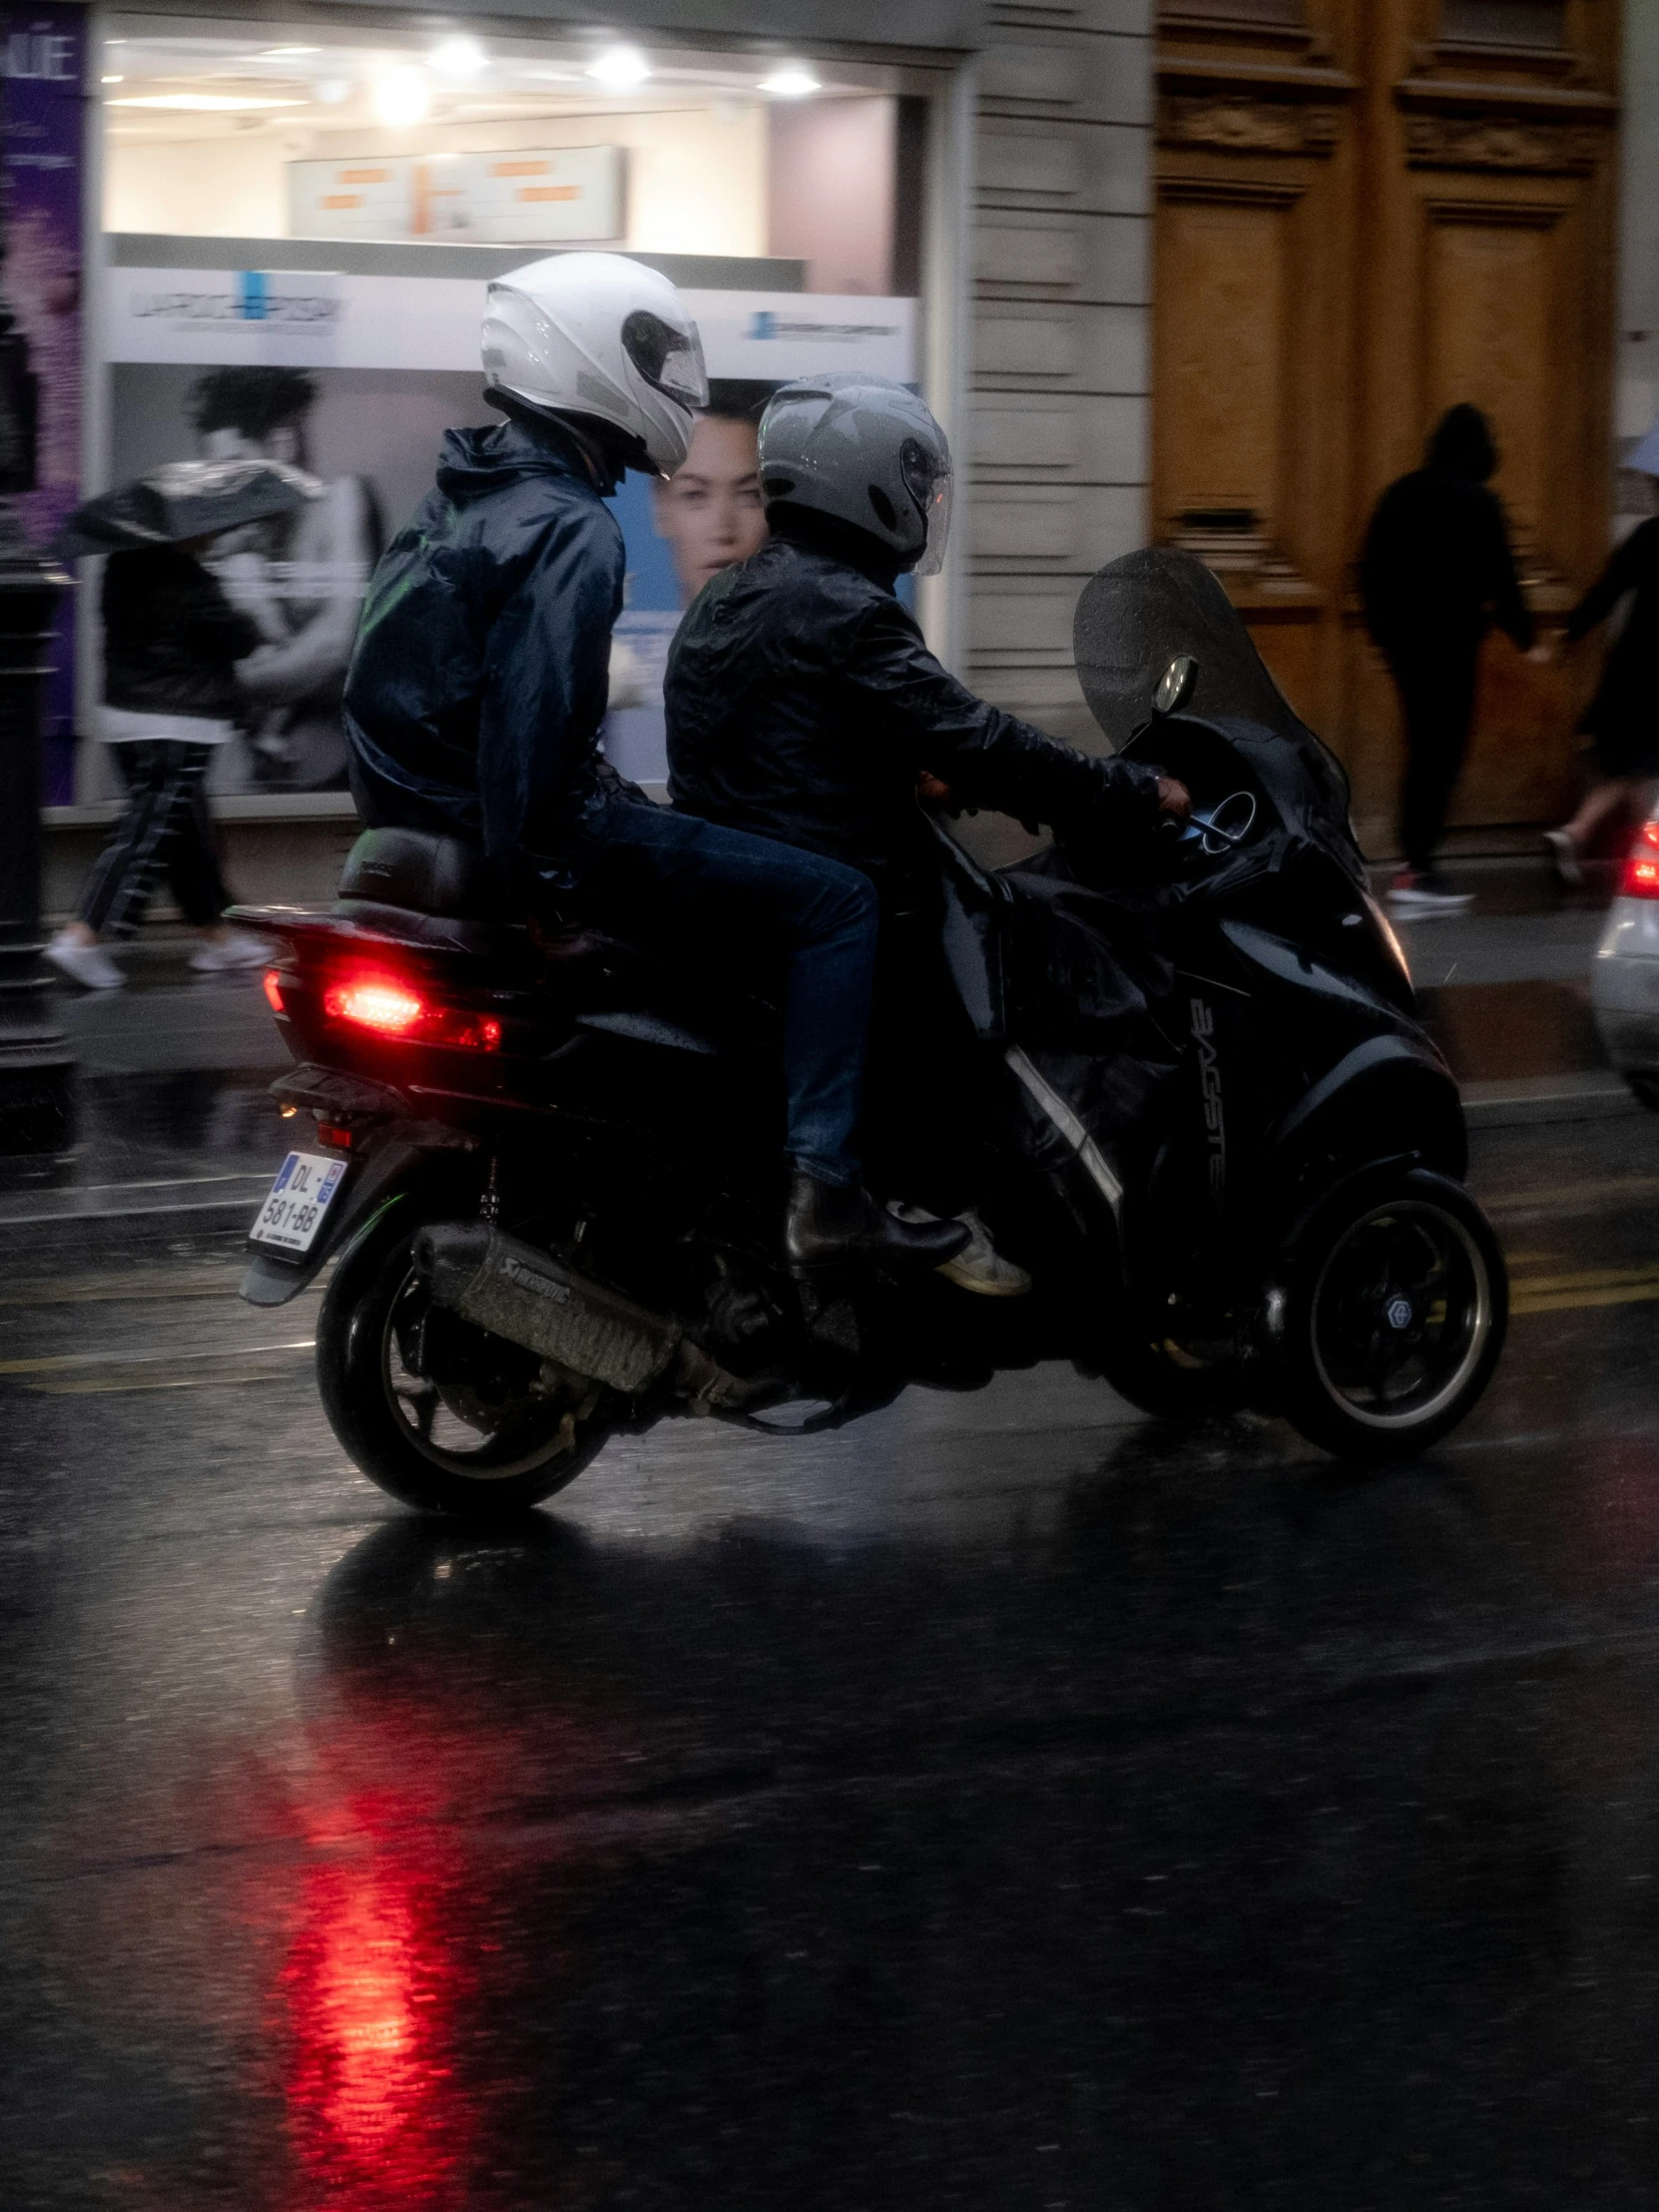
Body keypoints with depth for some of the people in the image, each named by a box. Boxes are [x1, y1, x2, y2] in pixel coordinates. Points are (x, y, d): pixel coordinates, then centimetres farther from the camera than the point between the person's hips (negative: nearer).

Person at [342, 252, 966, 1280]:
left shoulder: (468, 494, 14)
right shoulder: (570, 531, -18)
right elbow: (534, 716, -27)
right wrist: (533, 875, -22)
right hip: (531, 836, -11)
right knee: (834, 903, -8)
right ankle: (824, 1192, -16)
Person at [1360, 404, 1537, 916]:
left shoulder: (1400, 494, 8)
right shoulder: (1476, 502, -11)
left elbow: (1370, 568, 12)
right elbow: (1499, 577, -10)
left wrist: (1384, 624, 20)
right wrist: (1524, 637, 0)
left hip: (1402, 638, 6)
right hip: (1450, 640, -6)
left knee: (1424, 747, 14)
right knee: (1441, 751, -3)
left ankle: (1416, 863, 13)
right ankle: (1417, 873, -7)